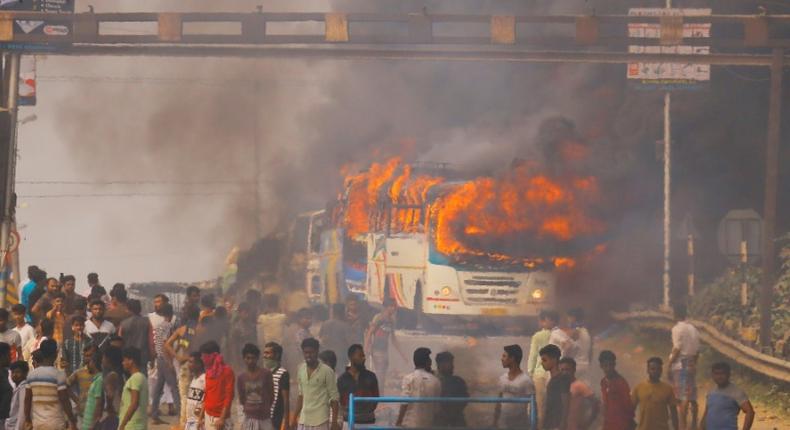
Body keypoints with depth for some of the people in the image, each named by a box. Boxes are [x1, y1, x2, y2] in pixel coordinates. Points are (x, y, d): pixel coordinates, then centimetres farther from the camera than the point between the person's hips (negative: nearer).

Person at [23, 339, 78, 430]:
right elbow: (64, 401, -12)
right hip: (55, 423, -5)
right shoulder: (58, 375, -11)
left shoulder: (32, 375, 4)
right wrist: (72, 421, -5)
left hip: (37, 423, 5)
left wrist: (27, 420, 18)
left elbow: (27, 400, 8)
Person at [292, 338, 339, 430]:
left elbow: (334, 398, -7)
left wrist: (334, 422, -11)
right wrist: (294, 418, 15)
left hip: (320, 422, -6)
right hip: (303, 421, 6)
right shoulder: (301, 370, 8)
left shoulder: (326, 371, -9)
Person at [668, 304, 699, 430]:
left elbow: (677, 349, -15)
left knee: (682, 398, -8)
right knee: (692, 397, 13)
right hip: (691, 365, 7)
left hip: (679, 364, -7)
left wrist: (670, 364, -9)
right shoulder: (693, 329, 10)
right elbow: (697, 350, 12)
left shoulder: (677, 329, -11)